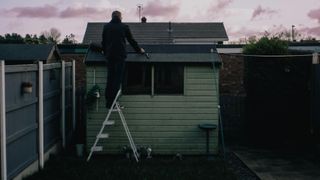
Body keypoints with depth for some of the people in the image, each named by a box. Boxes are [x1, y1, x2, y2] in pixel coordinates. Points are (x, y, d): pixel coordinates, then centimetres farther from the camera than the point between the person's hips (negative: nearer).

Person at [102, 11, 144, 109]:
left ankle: (108, 101, 7)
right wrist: (139, 50, 23)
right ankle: (112, 102, -6)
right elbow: (131, 40, 10)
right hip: (120, 55, -3)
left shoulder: (106, 26, 10)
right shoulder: (124, 27, 3)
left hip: (109, 55, 3)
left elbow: (103, 41, 13)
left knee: (110, 78, 8)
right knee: (118, 78, -2)